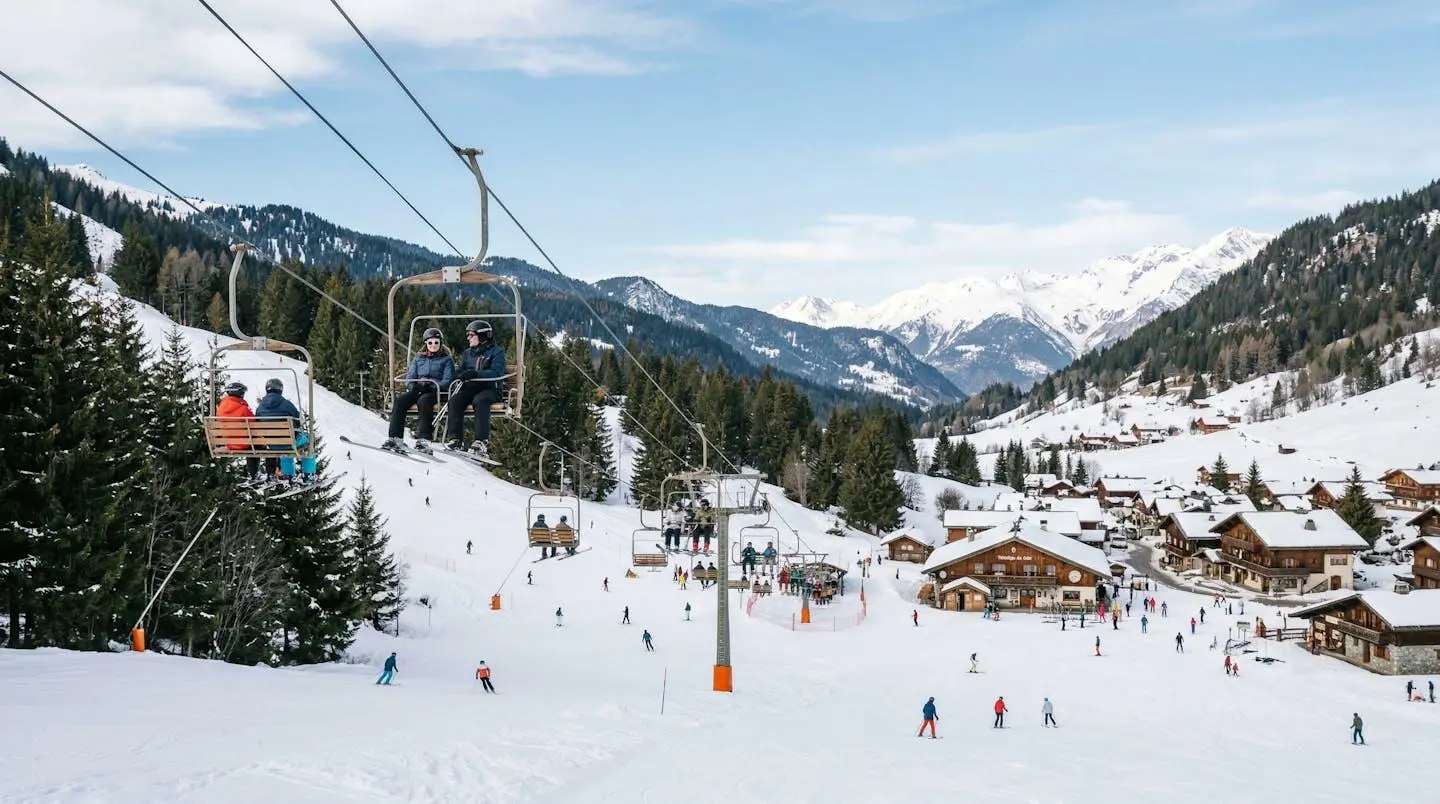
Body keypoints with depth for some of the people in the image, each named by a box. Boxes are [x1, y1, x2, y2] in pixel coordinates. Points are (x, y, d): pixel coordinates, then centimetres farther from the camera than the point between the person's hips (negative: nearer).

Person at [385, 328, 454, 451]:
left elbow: (447, 381, -1)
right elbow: (409, 377, 17)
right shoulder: (418, 358, 23)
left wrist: (431, 385, -17)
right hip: (417, 390, 4)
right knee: (400, 400, -26)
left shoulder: (447, 360, 11)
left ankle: (423, 439, -47)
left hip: (435, 391, -4)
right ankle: (395, 437, -33)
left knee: (423, 401, -38)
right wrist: (413, 386, -7)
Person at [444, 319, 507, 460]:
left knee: (479, 401, -37)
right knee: (455, 400, -26)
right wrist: (460, 375, -6)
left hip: (490, 389, -5)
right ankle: (453, 438, -33)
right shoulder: (467, 353, 23)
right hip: (470, 388, 5)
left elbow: (497, 373, -13)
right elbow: (460, 373, 20)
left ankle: (482, 442, -44)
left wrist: (475, 373, -26)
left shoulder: (496, 352, 3)